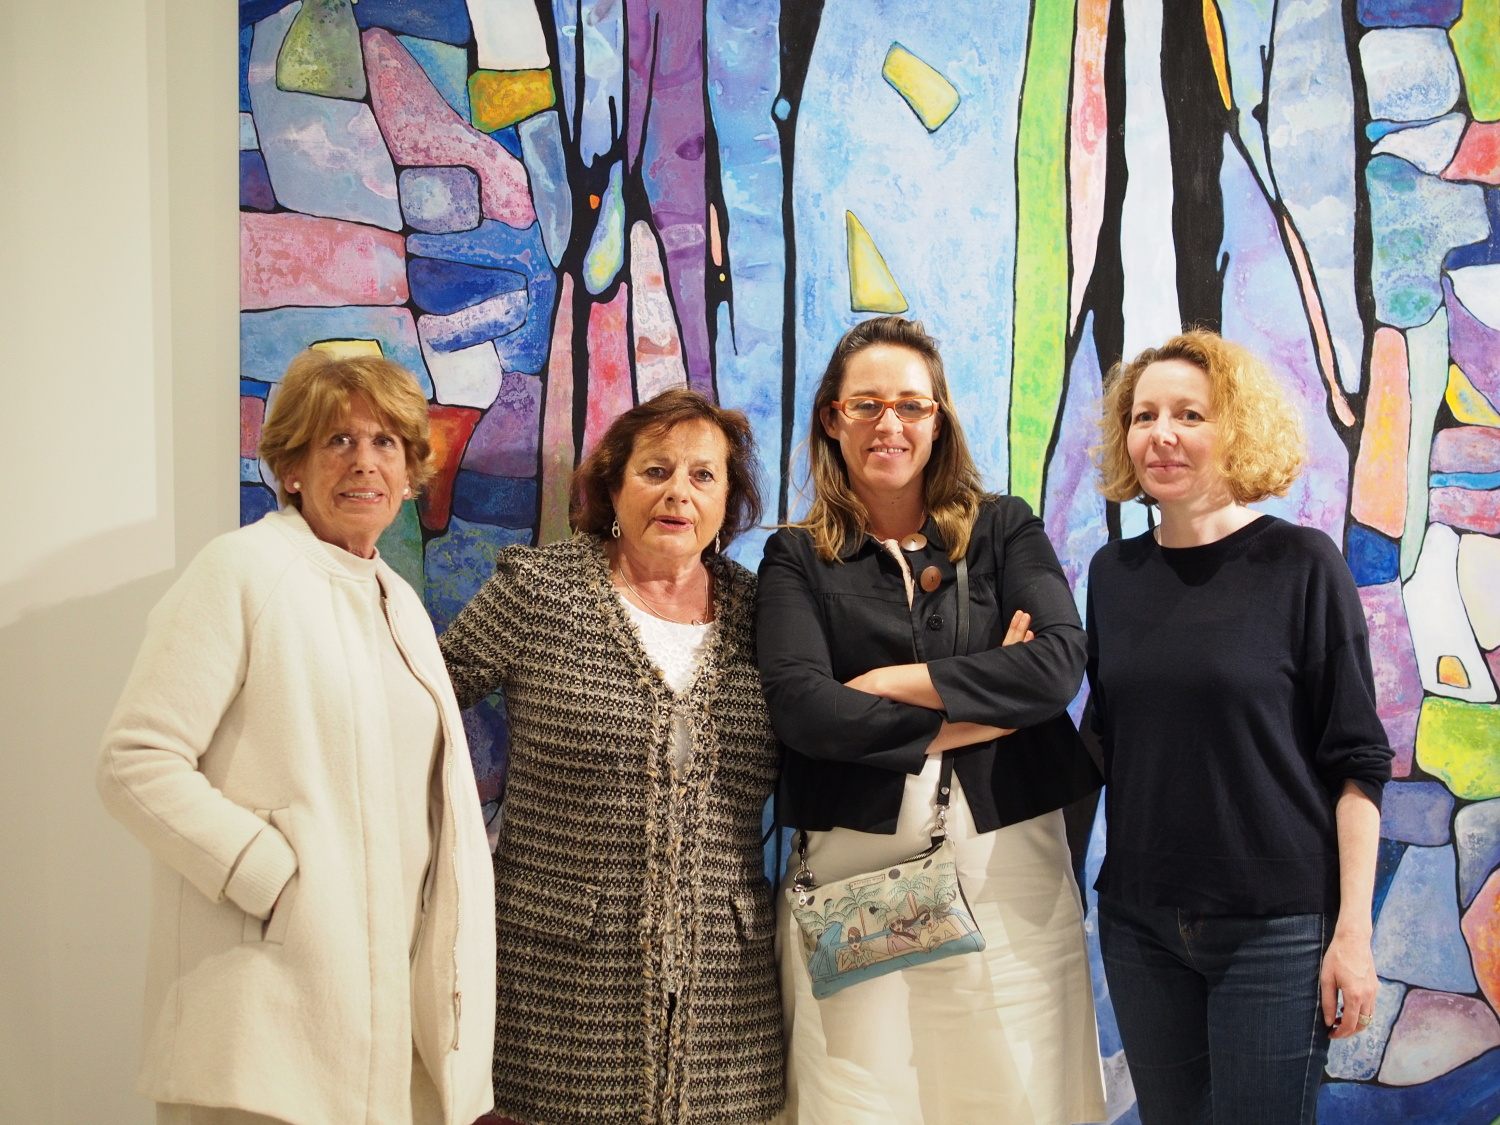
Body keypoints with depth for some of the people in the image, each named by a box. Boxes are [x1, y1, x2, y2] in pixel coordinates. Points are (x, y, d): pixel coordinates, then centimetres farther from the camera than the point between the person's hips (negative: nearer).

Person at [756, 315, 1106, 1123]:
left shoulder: (1004, 530, 8)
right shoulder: (798, 558, 5)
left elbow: (1059, 663, -8)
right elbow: (801, 708, -11)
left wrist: (897, 682, -11)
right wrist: (983, 710, -9)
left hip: (1009, 863, 1)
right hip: (856, 866, -1)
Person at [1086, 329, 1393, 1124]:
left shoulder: (1302, 565, -7)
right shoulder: (1115, 572, 6)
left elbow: (1356, 761, -8)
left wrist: (1353, 929, -12)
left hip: (1278, 925, -4)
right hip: (1139, 923, 4)